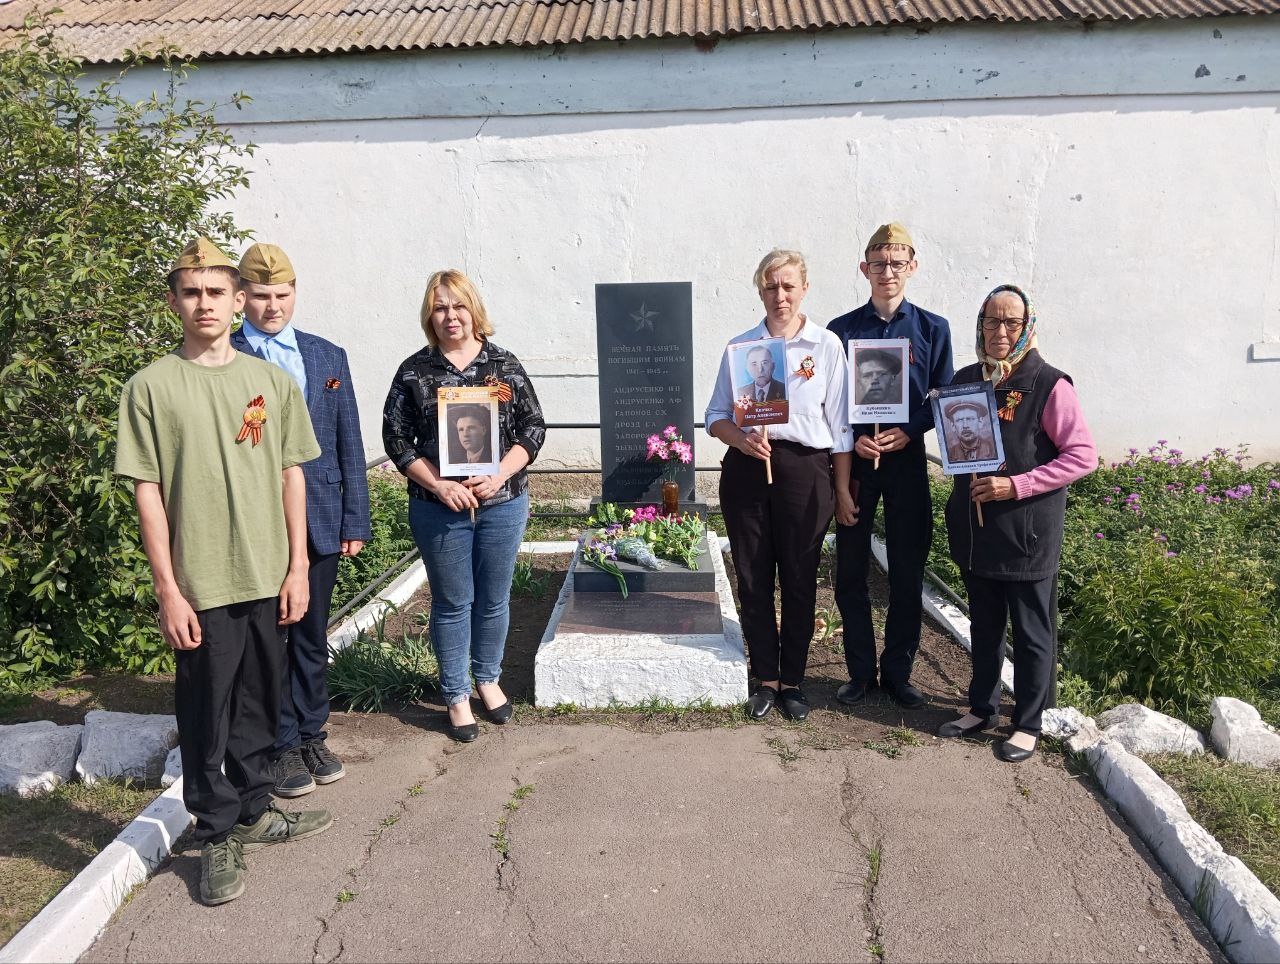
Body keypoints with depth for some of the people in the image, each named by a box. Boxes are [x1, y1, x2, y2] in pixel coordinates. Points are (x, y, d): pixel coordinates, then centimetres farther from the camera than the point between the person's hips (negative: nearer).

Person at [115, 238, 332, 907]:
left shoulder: (271, 381, 5)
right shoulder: (151, 387, -4)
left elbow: (292, 475, 7)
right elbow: (147, 492, -6)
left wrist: (297, 566, 3)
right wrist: (168, 589, -10)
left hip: (268, 578, 3)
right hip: (199, 585, -3)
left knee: (258, 704, 16)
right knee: (206, 713, 6)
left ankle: (252, 812, 36)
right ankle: (217, 838, 24)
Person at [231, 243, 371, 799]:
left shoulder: (328, 356, 8)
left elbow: (349, 446, 8)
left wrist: (355, 522, 4)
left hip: (319, 521, 4)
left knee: (312, 636, 15)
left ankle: (312, 736, 30)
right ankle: (282, 747, 23)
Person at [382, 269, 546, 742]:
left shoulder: (505, 365, 2)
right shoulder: (414, 371, 0)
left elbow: (533, 428, 1)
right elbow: (396, 438, -1)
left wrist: (499, 476, -13)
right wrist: (439, 486, -13)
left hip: (502, 503, 1)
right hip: (440, 507, -1)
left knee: (494, 599, 13)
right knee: (452, 603, 8)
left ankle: (488, 678, 34)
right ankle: (457, 696, 23)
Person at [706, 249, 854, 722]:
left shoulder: (826, 345, 1)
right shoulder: (741, 346, 6)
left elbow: (839, 427, 2)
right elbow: (716, 417, 8)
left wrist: (842, 490, 0)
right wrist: (741, 438, -13)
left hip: (805, 471, -2)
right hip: (746, 471, 2)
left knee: (799, 579, 7)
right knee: (753, 578, 7)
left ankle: (792, 679, 23)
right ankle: (766, 678, 22)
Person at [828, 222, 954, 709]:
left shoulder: (932, 329, 4)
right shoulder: (842, 330, 3)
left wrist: (907, 432, -12)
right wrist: (854, 439, -13)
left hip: (908, 457, 0)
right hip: (854, 458, 0)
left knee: (908, 570, 6)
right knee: (851, 569, 4)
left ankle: (898, 672, 21)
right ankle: (860, 672, 19)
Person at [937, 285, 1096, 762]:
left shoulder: (1049, 385, -12)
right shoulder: (965, 379, 6)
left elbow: (1083, 455, -13)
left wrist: (1015, 485, -20)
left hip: (1028, 529, -5)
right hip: (975, 525, 5)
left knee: (1032, 631, 7)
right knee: (984, 624, 18)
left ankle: (1028, 723, 21)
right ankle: (982, 707, 32)